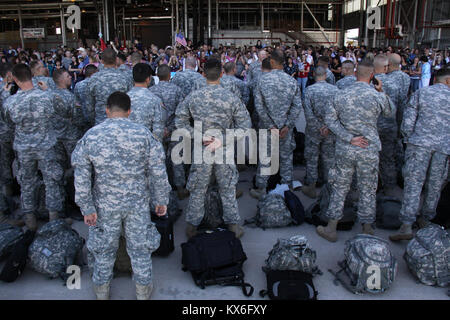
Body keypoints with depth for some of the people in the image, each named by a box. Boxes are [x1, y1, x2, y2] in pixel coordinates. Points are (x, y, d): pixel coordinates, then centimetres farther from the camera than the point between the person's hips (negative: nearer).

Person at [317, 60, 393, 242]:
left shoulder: (341, 94, -4)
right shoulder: (378, 96, -9)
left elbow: (329, 119, -6)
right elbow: (388, 113, 10)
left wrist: (349, 138, -9)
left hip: (344, 150, 1)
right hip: (369, 150, -1)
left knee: (339, 188, 12)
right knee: (368, 190, 13)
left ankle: (331, 229, 17)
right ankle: (367, 230, 26)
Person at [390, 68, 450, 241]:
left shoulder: (420, 93, 3)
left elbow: (408, 121, -2)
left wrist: (408, 139, 10)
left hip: (420, 143, -1)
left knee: (413, 184, -3)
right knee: (435, 186, 14)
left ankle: (406, 226, -9)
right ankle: (425, 220, 28)